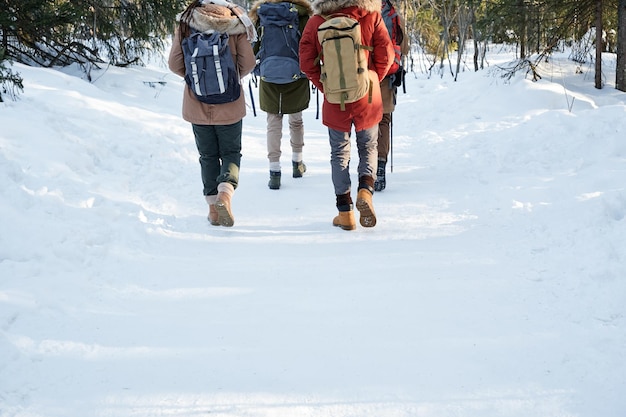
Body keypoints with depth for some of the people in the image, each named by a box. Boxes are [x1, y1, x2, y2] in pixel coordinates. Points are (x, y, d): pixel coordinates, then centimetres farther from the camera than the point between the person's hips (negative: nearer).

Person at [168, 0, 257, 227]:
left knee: (208, 156, 15)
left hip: (197, 105, 1)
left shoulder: (185, 24, -5)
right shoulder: (235, 23, -8)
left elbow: (175, 64, -5)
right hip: (229, 106, -1)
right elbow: (248, 63, -8)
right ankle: (225, 194, -13)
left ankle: (213, 206, 16)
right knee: (231, 153, 12)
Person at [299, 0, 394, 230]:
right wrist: (371, 82, 12)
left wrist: (325, 87, 10)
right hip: (367, 98, 0)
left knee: (339, 153, 12)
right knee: (368, 148, 17)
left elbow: (307, 63, -1)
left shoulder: (316, 22, -4)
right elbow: (386, 55, -3)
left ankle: (345, 211, 10)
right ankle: (365, 189, -9)